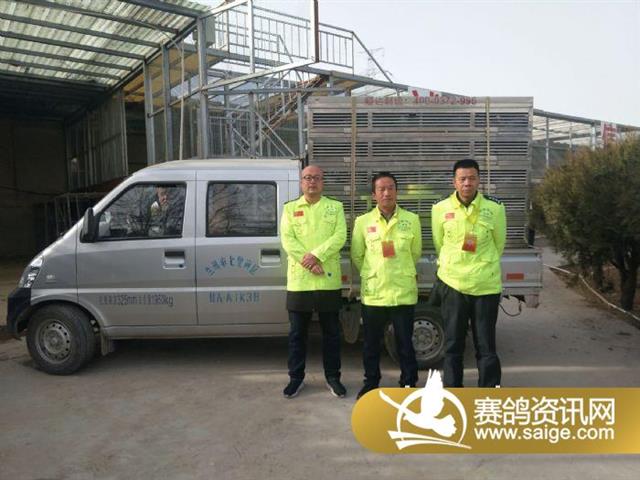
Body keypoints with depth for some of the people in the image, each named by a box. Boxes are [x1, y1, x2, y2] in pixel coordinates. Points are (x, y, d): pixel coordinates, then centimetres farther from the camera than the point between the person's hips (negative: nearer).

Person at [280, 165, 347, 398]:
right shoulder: (290, 208, 9)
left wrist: (317, 255, -18)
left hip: (328, 279, 0)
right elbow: (287, 240, -3)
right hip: (299, 280, 0)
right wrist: (307, 262, -16)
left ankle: (333, 377, 22)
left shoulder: (335, 207, 9)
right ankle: (296, 377, 21)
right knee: (297, 332, 7)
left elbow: (340, 237, -5)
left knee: (331, 332, 8)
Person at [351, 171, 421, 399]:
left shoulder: (412, 220, 0)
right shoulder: (363, 221, 0)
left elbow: (415, 253, 11)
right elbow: (357, 256, 8)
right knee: (371, 343, 12)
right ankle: (371, 382, 30)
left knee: (405, 342, 9)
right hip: (372, 293, 1)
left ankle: (409, 384, 26)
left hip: (403, 292, 0)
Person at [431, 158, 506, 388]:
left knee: (486, 347, 7)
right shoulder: (440, 208, -4)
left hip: (486, 285, 0)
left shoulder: (495, 208, -5)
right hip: (452, 284, 1)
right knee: (453, 345, 10)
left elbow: (498, 244, 9)